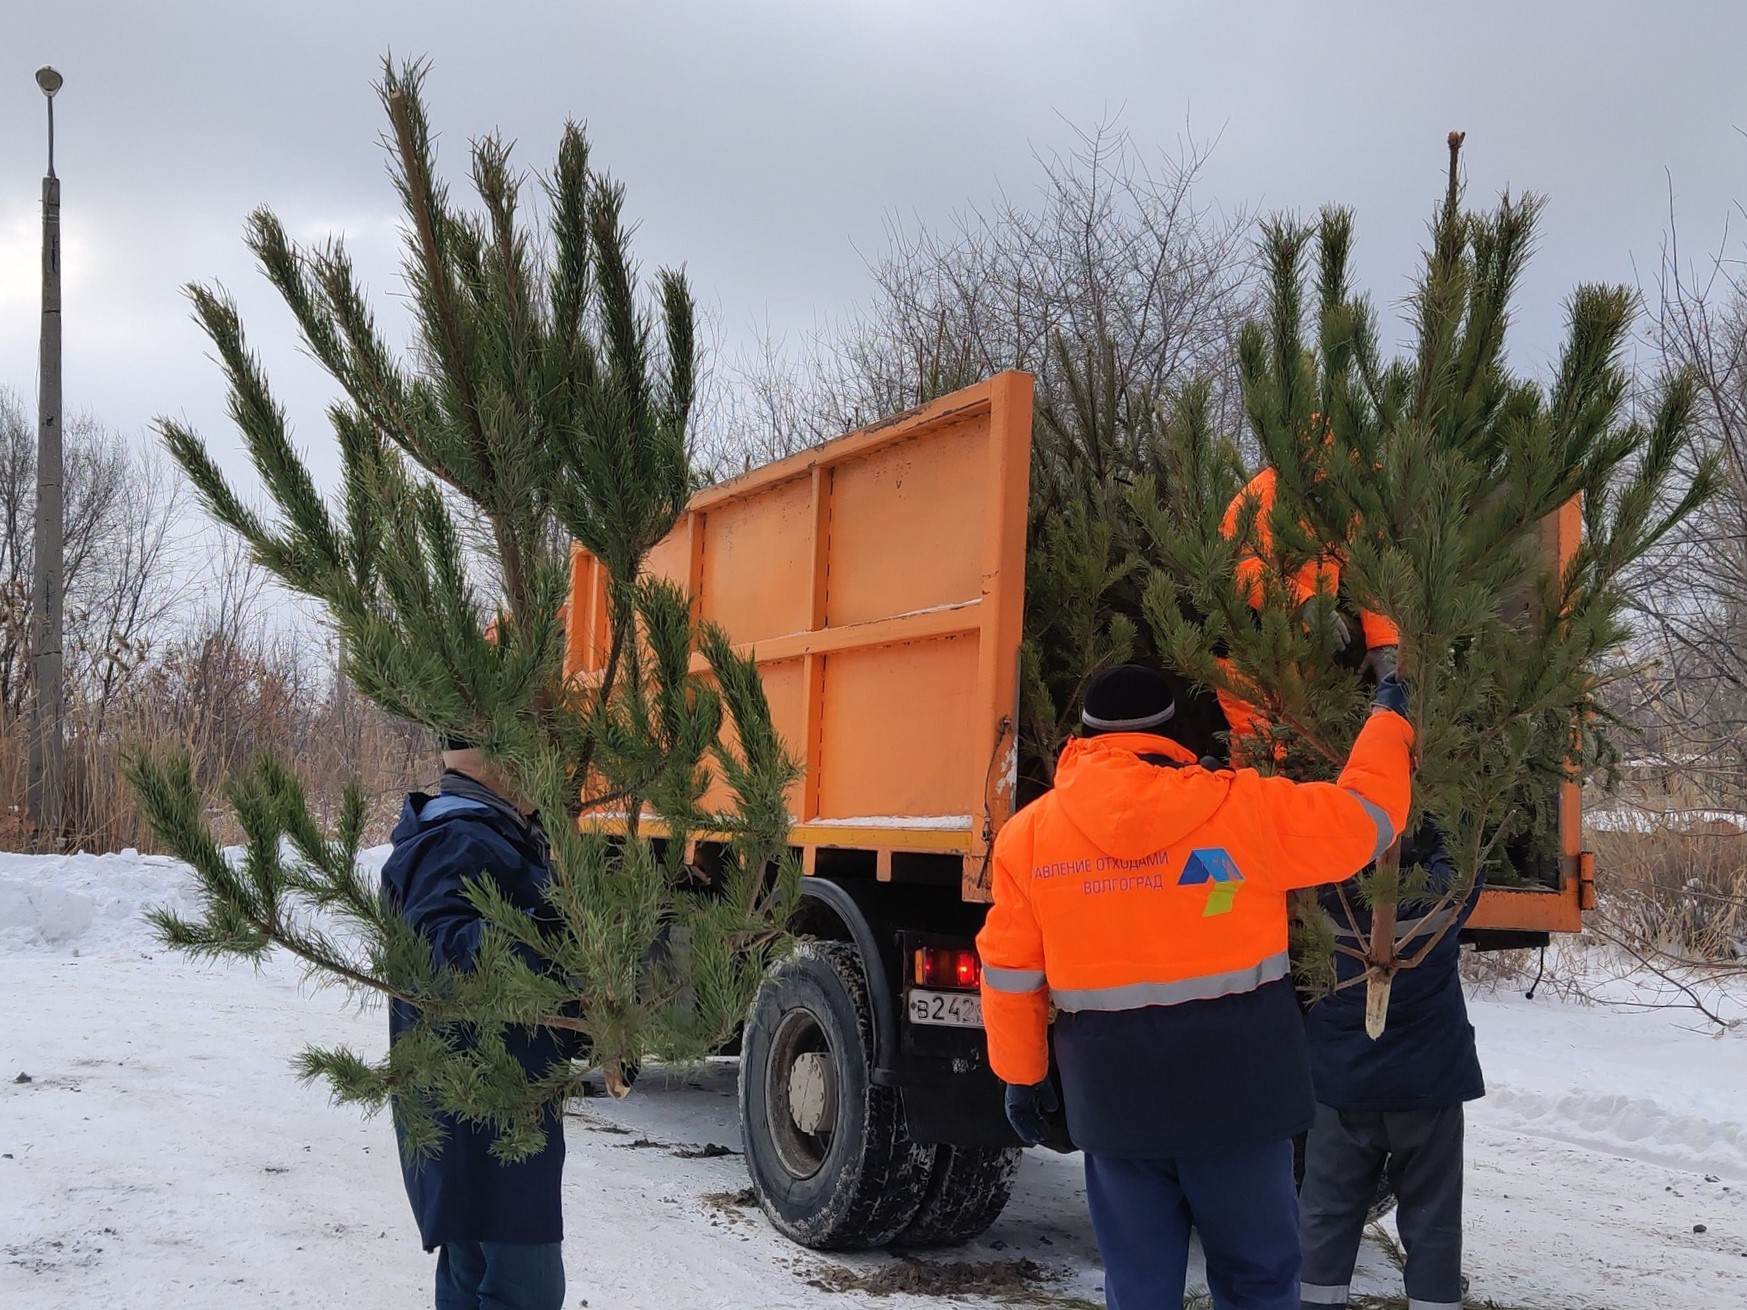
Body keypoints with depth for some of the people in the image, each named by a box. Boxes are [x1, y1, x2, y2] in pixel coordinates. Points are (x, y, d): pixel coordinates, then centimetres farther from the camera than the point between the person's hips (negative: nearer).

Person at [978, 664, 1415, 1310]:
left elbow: (1010, 972, 2)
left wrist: (1021, 1074, 15)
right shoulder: (1237, 807, -7)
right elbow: (1364, 817, 1)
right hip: (1233, 1085, -1)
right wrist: (1388, 720, 18)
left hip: (1115, 1096, 2)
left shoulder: (1028, 834, -1)